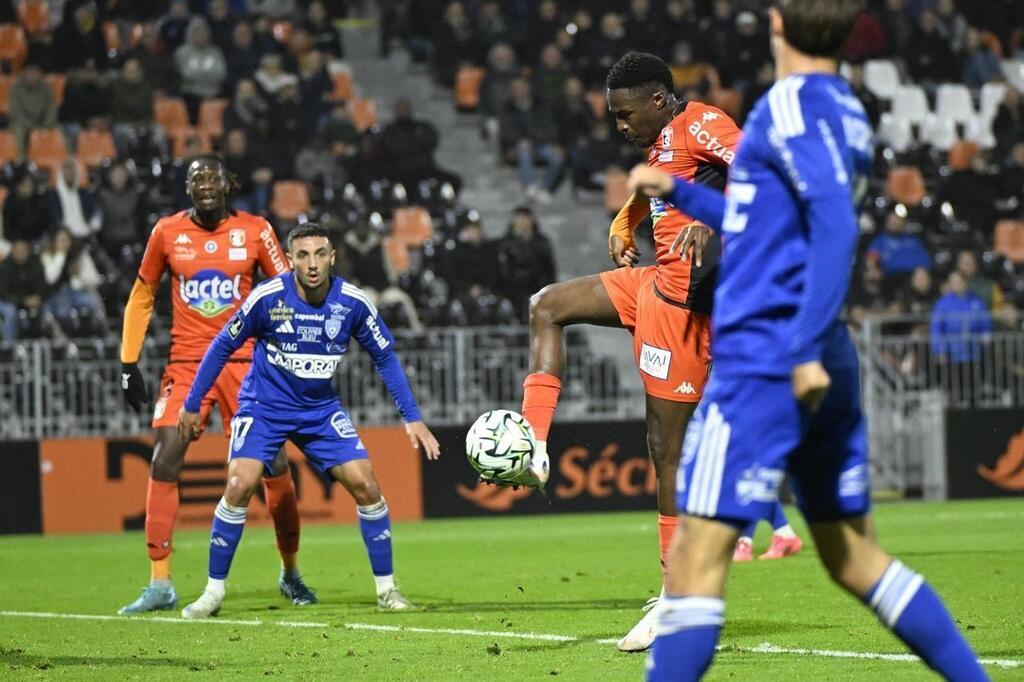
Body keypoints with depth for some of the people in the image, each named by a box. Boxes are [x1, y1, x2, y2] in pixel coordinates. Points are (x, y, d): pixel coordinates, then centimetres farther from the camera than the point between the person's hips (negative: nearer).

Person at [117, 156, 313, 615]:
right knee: (164, 463, -13)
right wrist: (129, 363, 8)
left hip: (244, 362, 0)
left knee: (274, 465, -2)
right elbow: (142, 297, 13)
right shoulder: (167, 232, 2)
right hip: (186, 364, 0)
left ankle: (290, 573, 20)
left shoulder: (255, 231, 0)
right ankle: (160, 585, -7)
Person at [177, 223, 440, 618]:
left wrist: (412, 418, -3)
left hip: (321, 409, 2)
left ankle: (386, 589, 6)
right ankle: (213, 592, -5)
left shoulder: (352, 302, -13)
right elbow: (223, 346, -5)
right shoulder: (268, 297, -18)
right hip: (264, 407, -2)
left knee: (364, 483, -10)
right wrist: (192, 405, -1)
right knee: (240, 485, -19)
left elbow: (385, 357, 1)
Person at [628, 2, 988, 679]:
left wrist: (806, 349, -26)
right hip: (823, 370, 9)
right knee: (854, 556, 14)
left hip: (765, 362, -9)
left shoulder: (791, 104, -10)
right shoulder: (849, 114, 16)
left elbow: (835, 226, -22)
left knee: (698, 554, -9)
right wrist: (678, 191, 33)